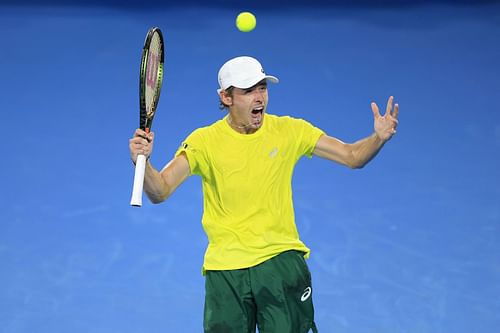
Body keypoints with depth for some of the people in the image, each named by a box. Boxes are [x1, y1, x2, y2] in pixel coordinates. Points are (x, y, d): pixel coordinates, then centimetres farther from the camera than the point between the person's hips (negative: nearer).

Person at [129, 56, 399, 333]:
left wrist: (379, 137, -19)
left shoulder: (289, 131, 0)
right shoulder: (204, 141, -5)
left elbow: (352, 157, 2)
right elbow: (160, 192, -13)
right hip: (225, 270, 0)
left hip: (281, 261, 1)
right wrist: (142, 161, -33)